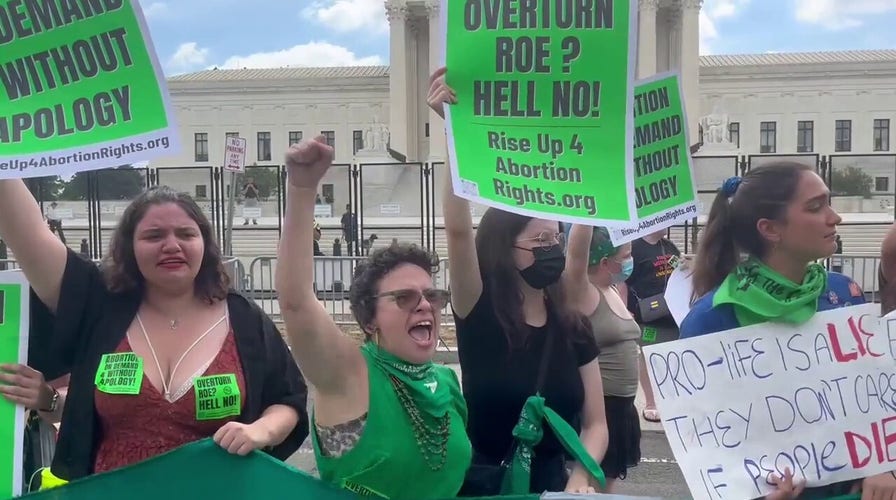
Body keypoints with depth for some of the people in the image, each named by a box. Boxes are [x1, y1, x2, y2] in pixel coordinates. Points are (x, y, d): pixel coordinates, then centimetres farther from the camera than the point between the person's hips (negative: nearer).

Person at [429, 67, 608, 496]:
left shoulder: (573, 329, 2)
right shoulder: (479, 315, -8)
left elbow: (595, 423, 5)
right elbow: (458, 230, -23)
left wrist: (581, 479, -14)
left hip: (553, 483, 3)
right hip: (484, 483, -3)